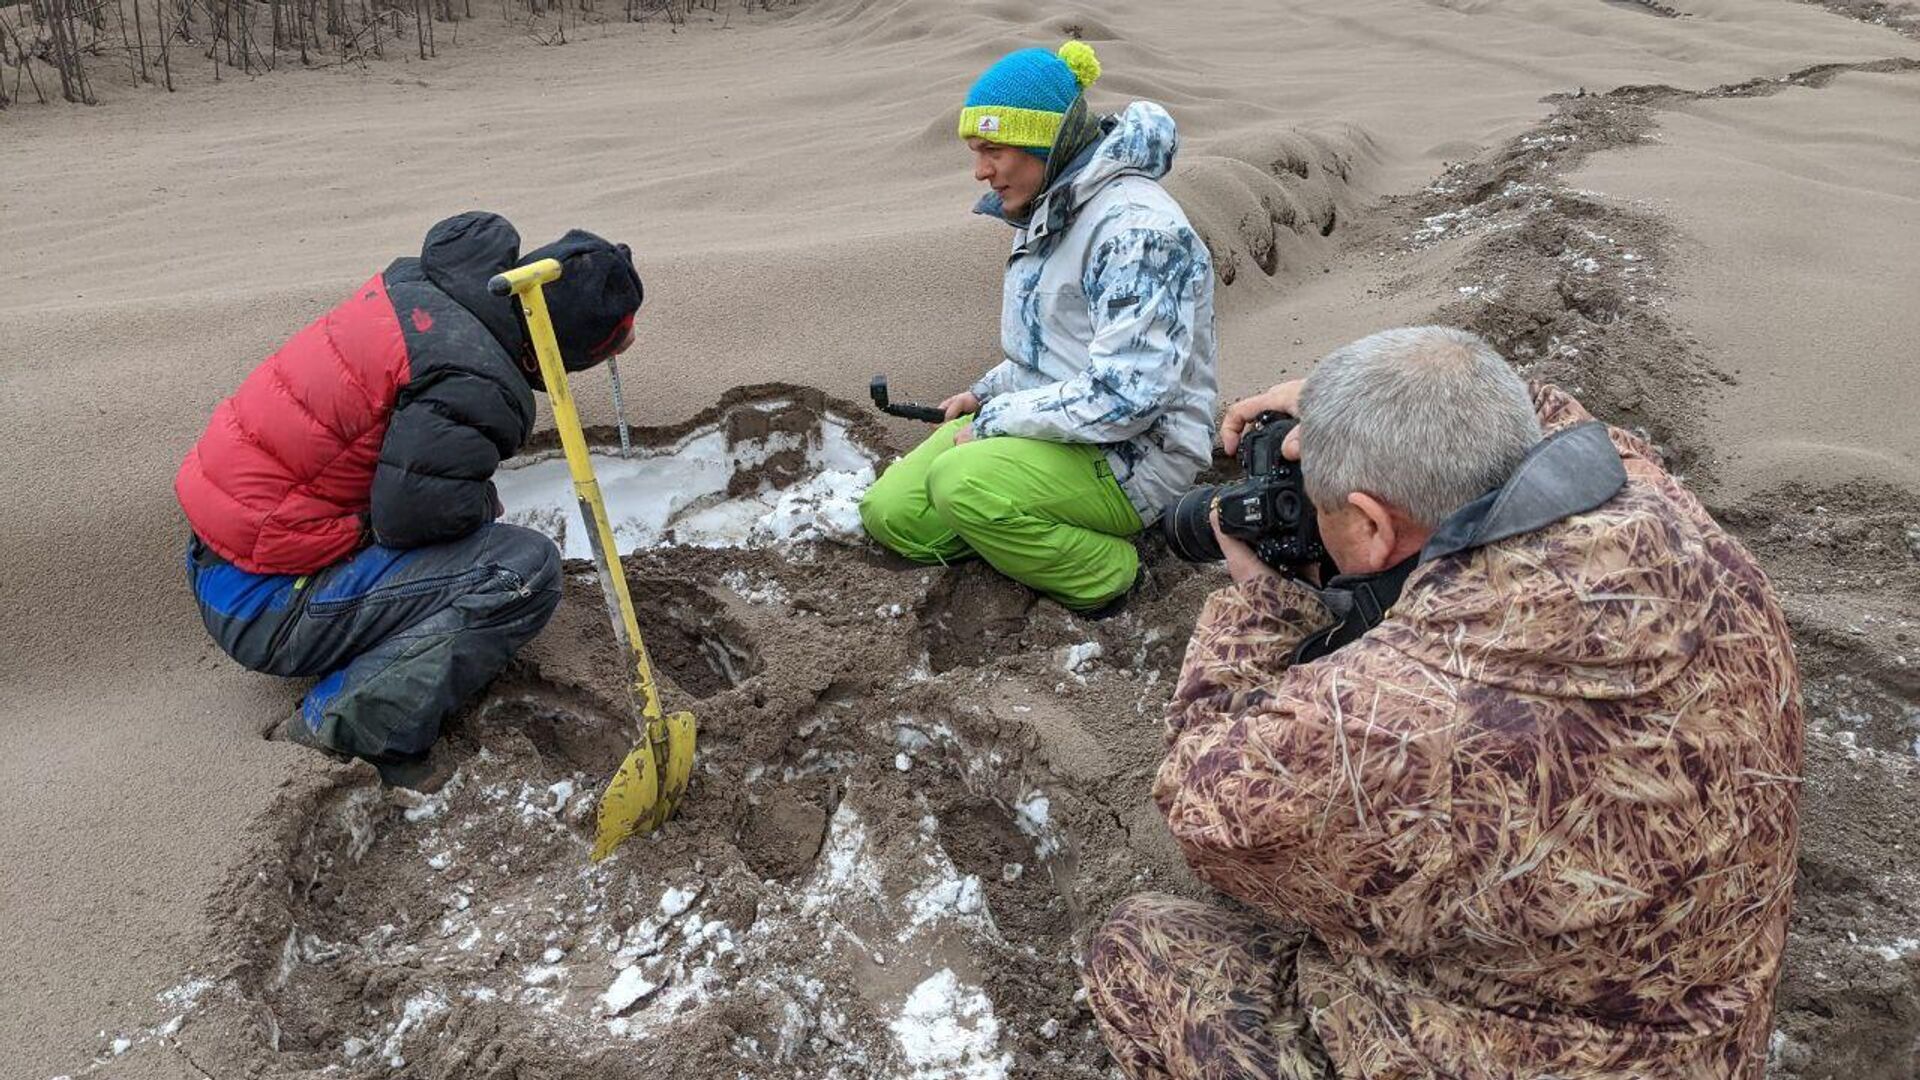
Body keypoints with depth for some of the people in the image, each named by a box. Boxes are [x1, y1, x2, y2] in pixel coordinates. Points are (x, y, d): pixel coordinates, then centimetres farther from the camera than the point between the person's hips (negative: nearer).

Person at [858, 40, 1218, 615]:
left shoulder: (1137, 228, -22)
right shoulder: (1048, 212, 10)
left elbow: (1122, 397, -29)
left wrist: (994, 420, -19)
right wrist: (986, 395, 9)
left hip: (1131, 456, -9)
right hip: (1048, 422, 9)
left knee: (960, 483, -33)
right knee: (890, 512, -2)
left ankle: (1104, 575, -11)